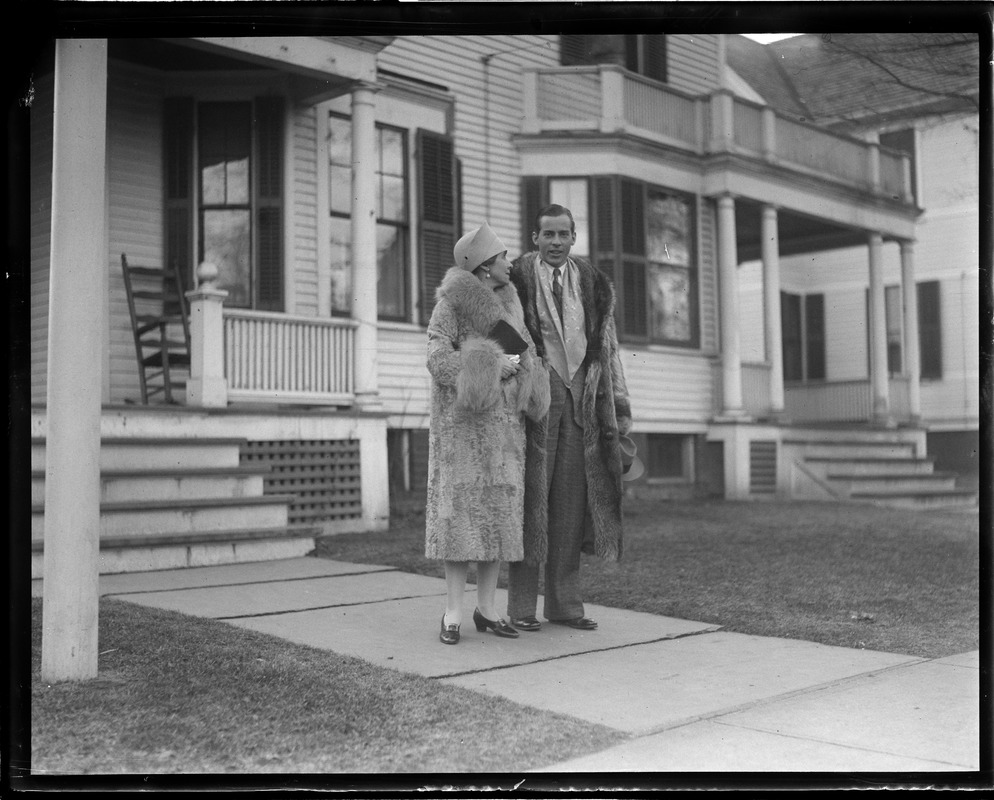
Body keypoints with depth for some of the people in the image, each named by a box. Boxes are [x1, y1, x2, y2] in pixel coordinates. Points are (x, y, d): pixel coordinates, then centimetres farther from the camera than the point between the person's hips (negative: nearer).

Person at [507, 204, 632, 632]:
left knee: (572, 501, 6)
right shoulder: (516, 280, -1)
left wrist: (619, 408, 10)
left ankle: (564, 603, 14)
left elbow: (607, 348, 15)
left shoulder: (592, 285, 12)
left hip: (581, 400, 4)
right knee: (528, 499, -2)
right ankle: (521, 607, 4)